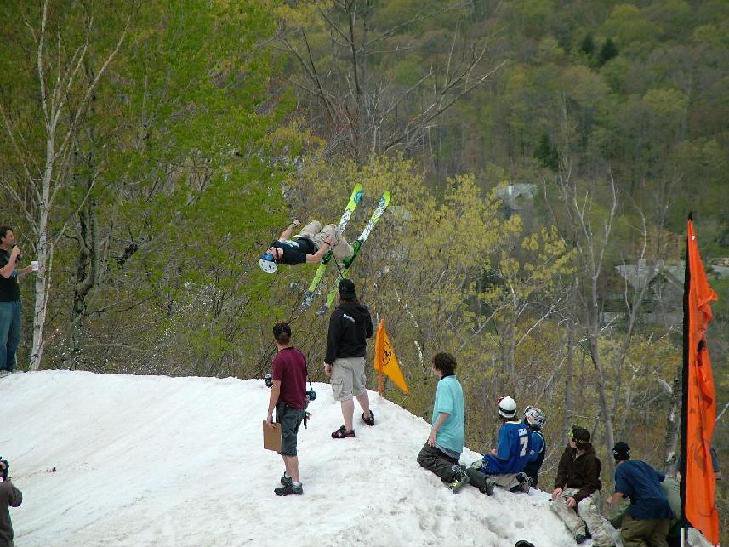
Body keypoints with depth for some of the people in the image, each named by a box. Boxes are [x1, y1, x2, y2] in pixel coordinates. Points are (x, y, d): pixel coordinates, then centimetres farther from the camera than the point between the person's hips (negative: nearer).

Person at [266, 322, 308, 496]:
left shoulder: (279, 360, -18)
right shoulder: (300, 355, 5)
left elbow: (276, 389, -18)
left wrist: (270, 413, -12)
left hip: (287, 408, -8)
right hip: (300, 406, 8)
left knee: (289, 448, -3)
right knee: (287, 444, 20)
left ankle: (296, 484, -4)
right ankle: (289, 475, 28)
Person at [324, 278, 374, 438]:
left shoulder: (338, 314, -20)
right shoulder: (364, 312, 0)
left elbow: (332, 340, -18)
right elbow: (369, 333, 14)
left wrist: (328, 361, -11)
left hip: (342, 359, -7)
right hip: (359, 357, 7)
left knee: (344, 393, -2)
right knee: (360, 388, 26)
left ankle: (348, 428, -1)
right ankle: (368, 416, 44)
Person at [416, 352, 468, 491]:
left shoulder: (444, 384, -15)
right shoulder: (456, 383, 16)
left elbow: (445, 411, -26)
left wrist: (434, 430, -20)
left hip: (445, 436, -10)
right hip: (458, 436, 10)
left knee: (424, 457, -3)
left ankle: (452, 472, -24)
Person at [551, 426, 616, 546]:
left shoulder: (591, 460, -18)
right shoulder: (569, 452, 2)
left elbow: (590, 485, -18)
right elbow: (562, 470, 9)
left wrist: (576, 498, -30)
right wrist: (559, 486, -10)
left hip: (588, 491, -7)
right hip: (571, 490, 7)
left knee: (584, 505, -39)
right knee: (556, 501, -24)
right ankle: (578, 529, -37)